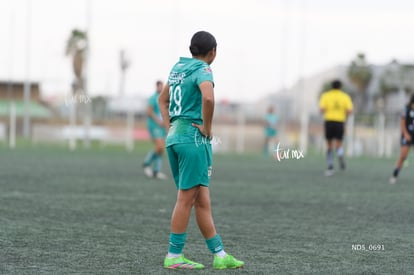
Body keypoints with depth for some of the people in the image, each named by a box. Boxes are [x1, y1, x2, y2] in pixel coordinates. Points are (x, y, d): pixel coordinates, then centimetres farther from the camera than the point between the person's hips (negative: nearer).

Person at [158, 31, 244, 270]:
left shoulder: (178, 68, 16)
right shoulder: (202, 70, -9)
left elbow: (163, 100, 28)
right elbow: (208, 98, -29)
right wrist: (207, 128, -16)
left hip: (174, 137, 9)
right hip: (194, 138, -9)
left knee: (202, 201, 9)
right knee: (186, 198, -3)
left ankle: (220, 255, 11)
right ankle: (174, 256, 0)